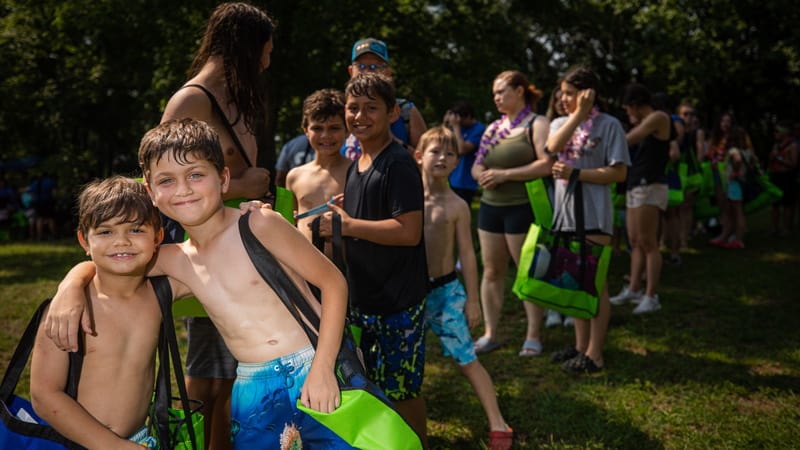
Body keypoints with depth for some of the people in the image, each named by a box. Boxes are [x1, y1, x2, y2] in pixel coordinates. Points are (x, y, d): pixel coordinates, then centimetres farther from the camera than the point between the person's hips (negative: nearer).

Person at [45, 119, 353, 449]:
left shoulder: (258, 226, -8)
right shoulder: (176, 261, 6)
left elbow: (333, 282, -7)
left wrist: (322, 367, -15)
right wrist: (70, 288, -6)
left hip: (311, 372, -4)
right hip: (254, 394, 4)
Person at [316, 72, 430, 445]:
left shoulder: (399, 164, -15)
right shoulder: (355, 166, 12)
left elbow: (408, 232, -24)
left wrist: (346, 225, -19)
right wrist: (340, 213, 4)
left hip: (398, 302, -8)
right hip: (362, 299, 8)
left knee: (402, 390, 3)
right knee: (373, 387, 18)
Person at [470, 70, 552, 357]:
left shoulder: (536, 124, -4)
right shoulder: (493, 128, 17)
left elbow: (547, 164, -17)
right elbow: (477, 165, 18)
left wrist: (505, 174, -18)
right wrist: (482, 175, -7)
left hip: (522, 207, -7)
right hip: (490, 205, 7)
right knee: (491, 271, 7)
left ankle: (534, 336, 6)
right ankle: (490, 334, 14)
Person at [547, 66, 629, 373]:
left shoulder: (609, 125, -4)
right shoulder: (560, 123, 12)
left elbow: (619, 173, -10)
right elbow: (552, 147, -12)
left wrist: (576, 173, -15)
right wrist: (578, 115, -17)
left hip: (593, 215, -6)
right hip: (565, 211, 6)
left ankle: (594, 354, 3)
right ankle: (581, 345, 24)